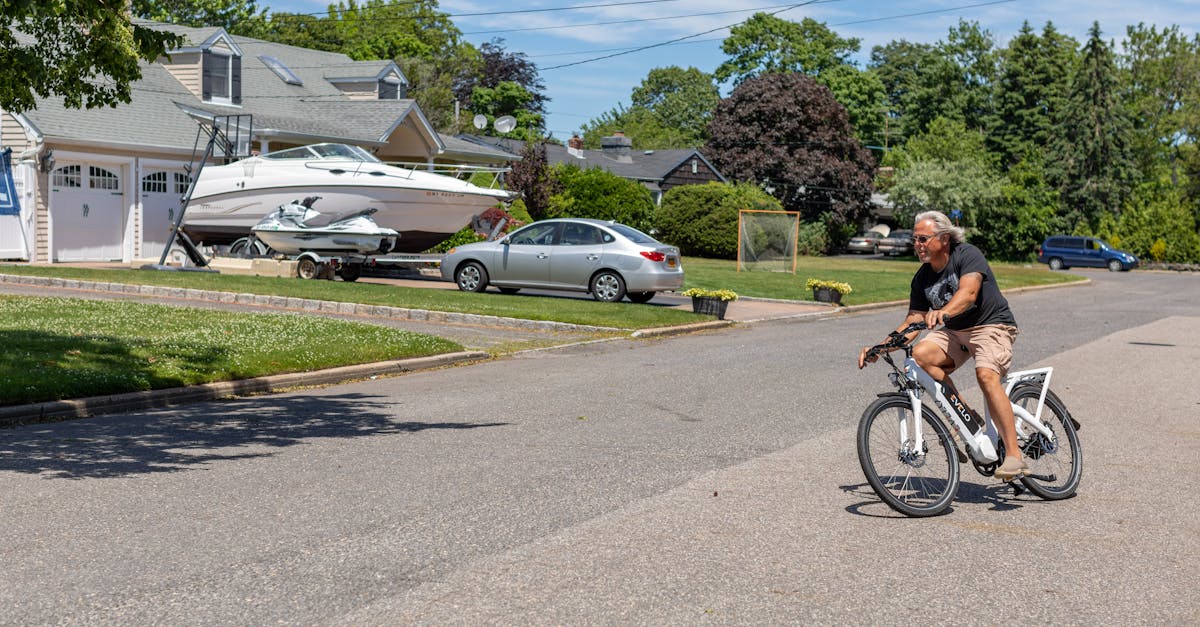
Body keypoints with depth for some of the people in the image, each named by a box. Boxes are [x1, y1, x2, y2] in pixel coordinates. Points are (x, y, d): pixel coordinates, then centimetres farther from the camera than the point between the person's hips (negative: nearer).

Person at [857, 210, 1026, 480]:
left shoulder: (968, 255, -15)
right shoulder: (922, 277, 3)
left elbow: (968, 292, -33)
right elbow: (913, 320, 3)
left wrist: (942, 312, -53)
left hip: (992, 325, -6)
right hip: (954, 331, 6)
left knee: (986, 375, -32)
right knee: (921, 354, -24)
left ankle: (1014, 455, -31)